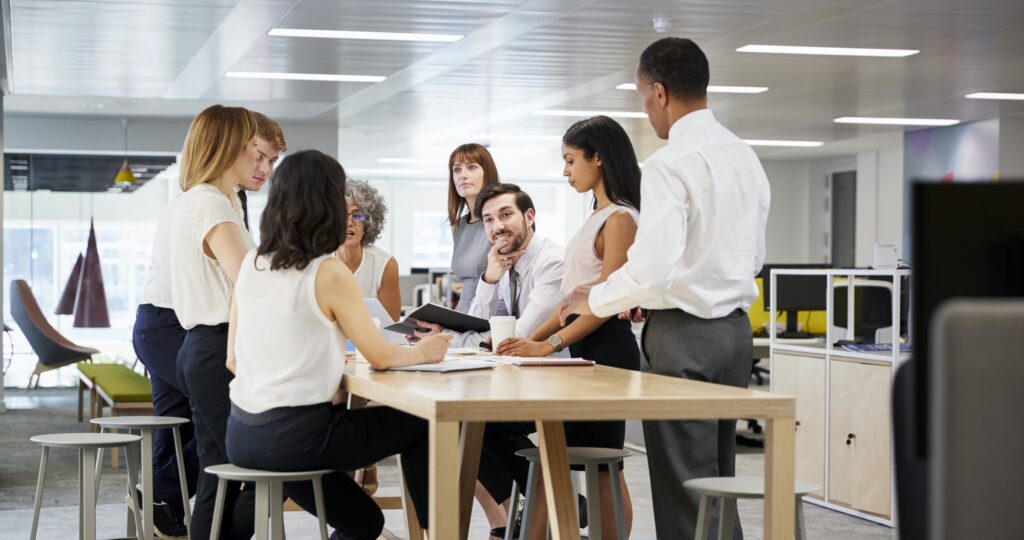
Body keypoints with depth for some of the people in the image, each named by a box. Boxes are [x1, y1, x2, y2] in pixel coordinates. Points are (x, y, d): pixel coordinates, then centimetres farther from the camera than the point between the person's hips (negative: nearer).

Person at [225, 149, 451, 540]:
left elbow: (233, 359, 11)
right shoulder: (329, 274, -13)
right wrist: (421, 352, 17)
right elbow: (380, 356, -4)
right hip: (294, 436, -7)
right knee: (420, 426, 15)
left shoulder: (251, 264, 5)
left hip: (242, 435, 7)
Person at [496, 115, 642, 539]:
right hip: (584, 348, 9)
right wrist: (532, 337, 9)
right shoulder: (599, 217, 17)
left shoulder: (619, 219, -12)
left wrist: (549, 345, -20)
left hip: (605, 349, -9)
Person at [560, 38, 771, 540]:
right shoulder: (746, 157, 10)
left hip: (683, 333, -8)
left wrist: (593, 300, -4)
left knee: (682, 487, -2)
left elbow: (653, 267, -21)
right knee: (718, 481, 15)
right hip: (735, 327, 8)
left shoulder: (668, 165, -16)